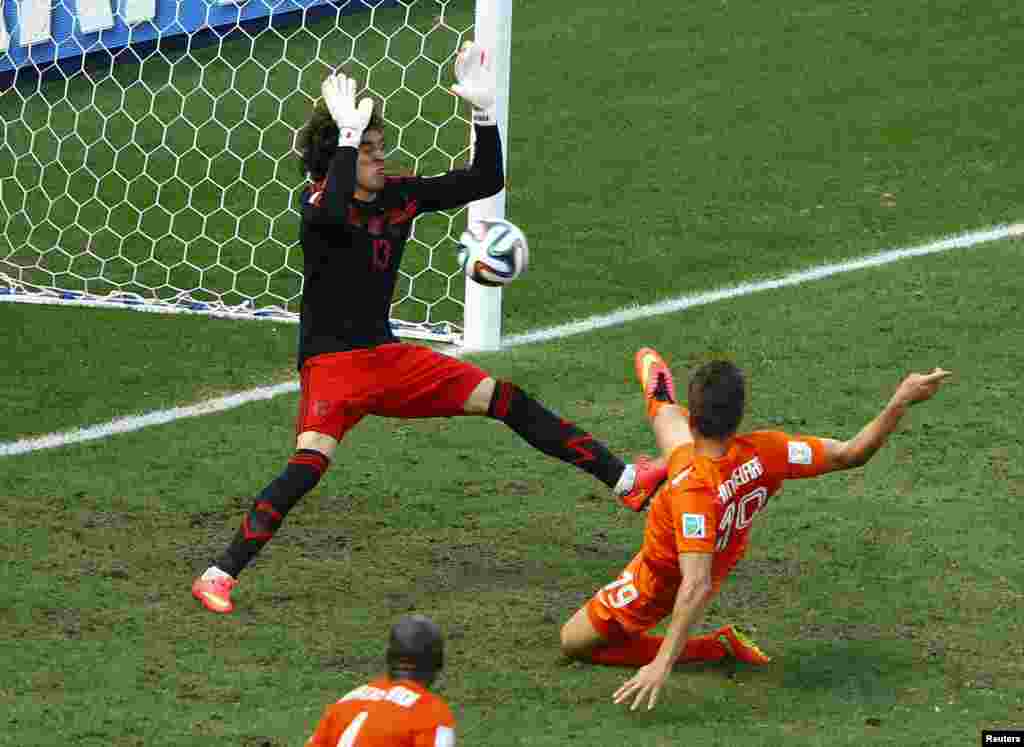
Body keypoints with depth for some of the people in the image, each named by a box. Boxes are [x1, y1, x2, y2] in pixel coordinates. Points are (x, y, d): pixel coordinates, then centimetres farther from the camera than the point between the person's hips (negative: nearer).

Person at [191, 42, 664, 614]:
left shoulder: (400, 197, 4)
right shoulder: (320, 204, -13)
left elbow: (486, 182, 8)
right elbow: (333, 213, -41)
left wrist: (484, 110, -3)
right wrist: (347, 135, -34)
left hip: (389, 355, 6)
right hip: (332, 361, -6)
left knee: (508, 402, 4)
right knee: (307, 467, -28)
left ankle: (622, 480, 9)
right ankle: (220, 575, -24)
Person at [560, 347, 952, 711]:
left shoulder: (692, 492, -48)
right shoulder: (764, 452, -34)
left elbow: (696, 586, -50)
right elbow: (850, 454, -27)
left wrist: (662, 664, -49)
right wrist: (901, 401, -24)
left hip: (662, 578, -7)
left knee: (574, 642, 5)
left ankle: (715, 647, 5)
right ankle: (660, 398, 64)